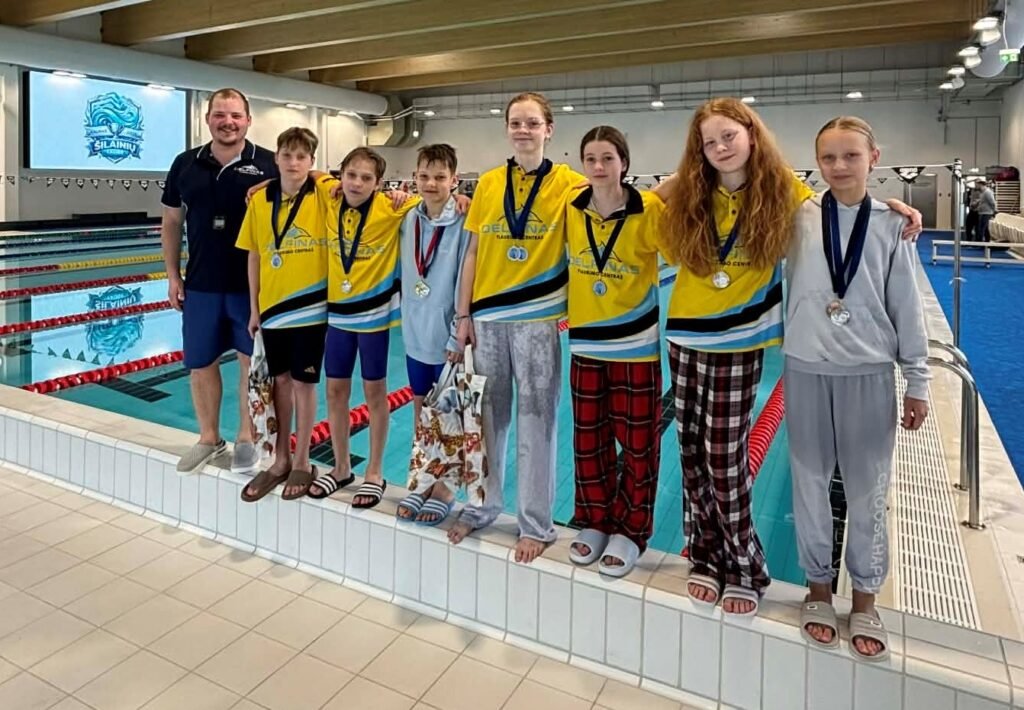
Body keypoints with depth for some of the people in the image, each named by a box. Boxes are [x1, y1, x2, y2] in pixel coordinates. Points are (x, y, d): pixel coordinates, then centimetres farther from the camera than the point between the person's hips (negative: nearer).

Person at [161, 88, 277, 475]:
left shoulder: (268, 164, -6)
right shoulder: (185, 164, 3)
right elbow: (171, 222, 10)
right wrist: (172, 275, 6)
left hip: (253, 284, -3)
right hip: (201, 284, 3)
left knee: (252, 360, 7)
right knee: (200, 363, 10)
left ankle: (247, 439, 24)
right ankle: (209, 438, 28)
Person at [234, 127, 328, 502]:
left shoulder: (325, 195, -7)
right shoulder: (259, 199, 1)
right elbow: (254, 256, 5)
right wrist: (254, 307, 5)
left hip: (311, 307, -3)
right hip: (272, 306, 3)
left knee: (303, 383, 6)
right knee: (280, 381, 13)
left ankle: (302, 463, 21)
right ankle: (280, 460, 27)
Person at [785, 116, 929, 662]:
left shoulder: (891, 224, 0)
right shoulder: (798, 218, -2)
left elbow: (906, 308, 3)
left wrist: (918, 383, 4)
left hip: (869, 375, 0)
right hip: (806, 371, 0)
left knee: (867, 491, 9)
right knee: (810, 483, 11)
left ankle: (864, 601, 28)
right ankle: (818, 587, 30)